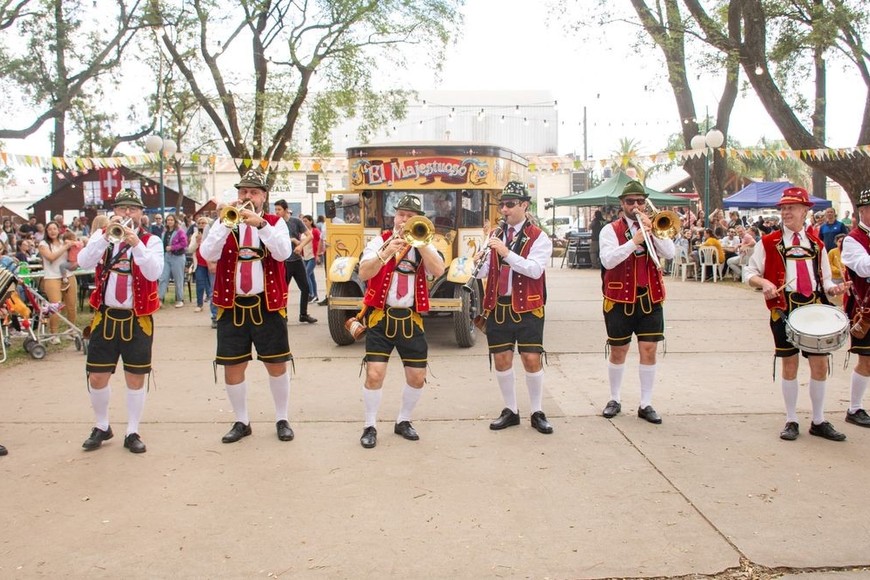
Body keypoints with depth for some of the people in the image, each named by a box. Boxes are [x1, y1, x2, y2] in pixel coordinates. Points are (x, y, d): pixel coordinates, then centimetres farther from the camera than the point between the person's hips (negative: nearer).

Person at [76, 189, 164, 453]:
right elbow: (84, 262, -11)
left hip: (138, 319, -2)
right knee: (97, 377, 6)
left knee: (135, 378, 4)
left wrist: (137, 244, -26)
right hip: (105, 316, 2)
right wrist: (106, 235, -20)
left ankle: (132, 433, 17)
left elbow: (154, 273, -16)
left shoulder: (151, 240, 0)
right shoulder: (101, 235, 7)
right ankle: (102, 427, 27)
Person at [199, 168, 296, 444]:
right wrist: (226, 223, -21)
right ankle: (242, 421, 23)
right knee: (232, 367, 6)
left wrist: (260, 224, -25)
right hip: (232, 305, 1)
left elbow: (283, 252, -16)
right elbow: (207, 254, -11)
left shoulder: (275, 222, 3)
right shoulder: (225, 222, 5)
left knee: (276, 364, 6)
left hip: (267, 305, -1)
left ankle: (282, 419, 22)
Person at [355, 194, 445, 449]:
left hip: (411, 319, 3)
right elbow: (363, 273, -13)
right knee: (374, 375, -8)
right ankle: (370, 426, 11)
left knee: (417, 377, 6)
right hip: (381, 317, -2)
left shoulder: (424, 246, 7)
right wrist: (387, 252, -25)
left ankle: (403, 421, 29)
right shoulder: (380, 241, 1)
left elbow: (438, 271, -13)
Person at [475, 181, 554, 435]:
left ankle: (537, 412, 13)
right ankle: (510, 411, 22)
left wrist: (506, 253, -27)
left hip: (527, 307, -4)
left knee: (532, 359, -4)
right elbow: (481, 272, 2)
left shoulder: (539, 237, -3)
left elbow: (535, 270, -19)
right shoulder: (495, 236, 10)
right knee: (501, 359, 7)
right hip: (498, 306, 4)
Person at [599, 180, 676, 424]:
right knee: (618, 351, 8)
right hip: (620, 300, -2)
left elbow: (669, 253, -7)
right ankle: (615, 399, 24)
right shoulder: (611, 229, -2)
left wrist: (651, 231, -17)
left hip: (650, 299, 3)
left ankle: (646, 404, 12)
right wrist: (634, 241, -25)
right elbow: (608, 260, -18)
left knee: (648, 351, 2)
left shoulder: (654, 227, 9)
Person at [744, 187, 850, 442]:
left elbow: (824, 279, 14)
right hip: (784, 311, -3)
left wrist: (833, 288, -7)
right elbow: (750, 273, 2)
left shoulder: (816, 244, 10)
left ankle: (819, 422, 19)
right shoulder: (768, 242, 1)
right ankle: (791, 421, 17)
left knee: (820, 365, 5)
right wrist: (764, 283, -18)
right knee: (789, 365, 4)